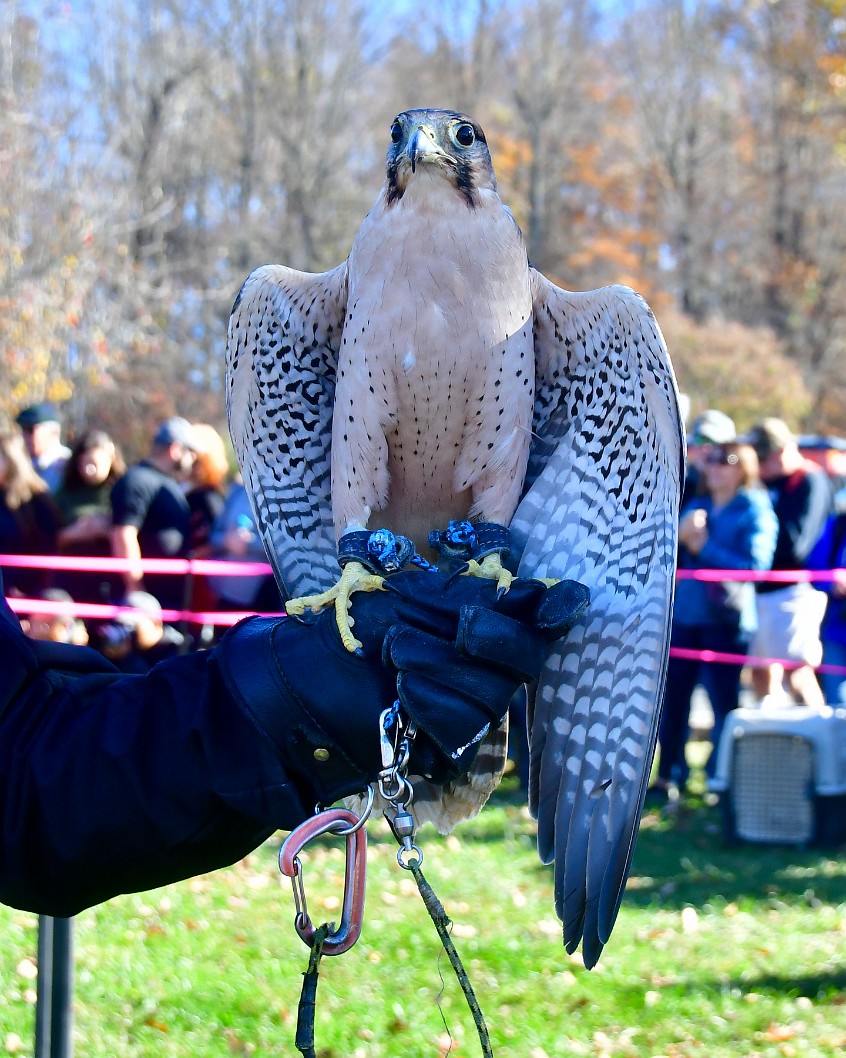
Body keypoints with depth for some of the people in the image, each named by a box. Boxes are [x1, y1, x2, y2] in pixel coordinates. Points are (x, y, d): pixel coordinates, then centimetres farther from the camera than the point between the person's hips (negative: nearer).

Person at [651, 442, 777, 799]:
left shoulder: (756, 512, -2)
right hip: (685, 616, 5)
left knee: (725, 703, -1)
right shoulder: (695, 507, 16)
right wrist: (679, 535, -7)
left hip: (727, 619, -5)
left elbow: (754, 565, -14)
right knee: (672, 696, 5)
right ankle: (670, 775, 14)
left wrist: (703, 548, -13)